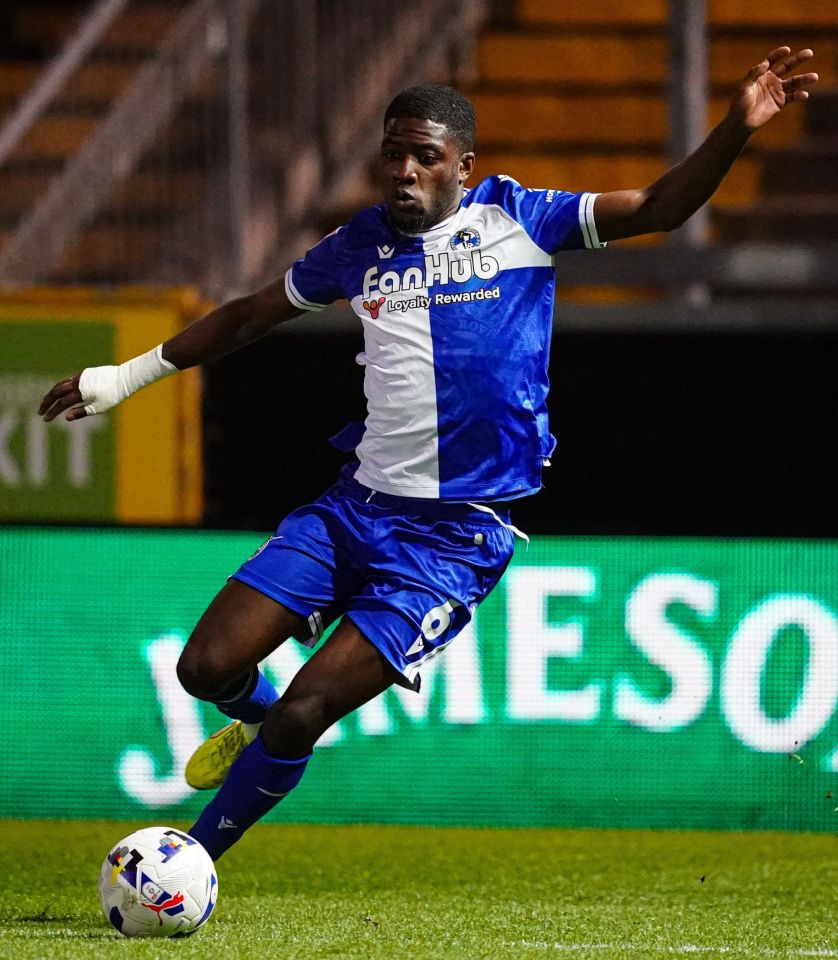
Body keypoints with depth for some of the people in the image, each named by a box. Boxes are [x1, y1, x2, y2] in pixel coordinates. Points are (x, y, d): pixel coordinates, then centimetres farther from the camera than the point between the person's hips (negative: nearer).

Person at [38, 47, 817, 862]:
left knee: (300, 718, -12)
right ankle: (255, 720, 31)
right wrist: (128, 375, 26)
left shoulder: (515, 220, -1)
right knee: (208, 668, -6)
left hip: (455, 538, -4)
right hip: (356, 508, 4)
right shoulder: (361, 246, 8)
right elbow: (249, 315, 23)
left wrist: (735, 130, -20)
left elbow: (659, 208, -4)